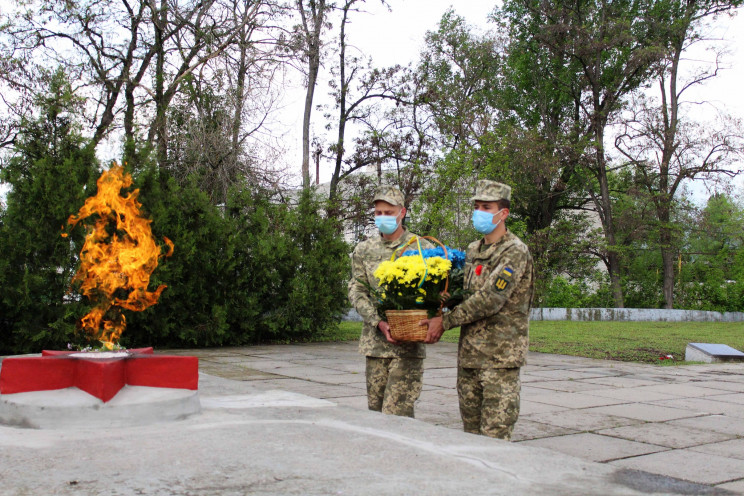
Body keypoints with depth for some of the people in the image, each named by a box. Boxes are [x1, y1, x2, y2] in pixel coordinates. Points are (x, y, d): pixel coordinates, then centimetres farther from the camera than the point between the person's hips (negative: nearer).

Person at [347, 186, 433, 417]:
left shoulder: (421, 247, 3)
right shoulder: (364, 250, 11)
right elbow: (356, 291, 5)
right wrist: (379, 322, -11)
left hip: (408, 342, -4)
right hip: (375, 341, 4)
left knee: (396, 412, -10)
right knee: (375, 407, 9)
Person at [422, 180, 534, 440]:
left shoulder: (515, 251, -10)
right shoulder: (473, 250, 15)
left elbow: (490, 299, -19)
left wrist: (445, 321, -14)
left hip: (500, 355, -7)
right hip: (468, 352, 8)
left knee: (494, 435, -6)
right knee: (471, 431, 13)